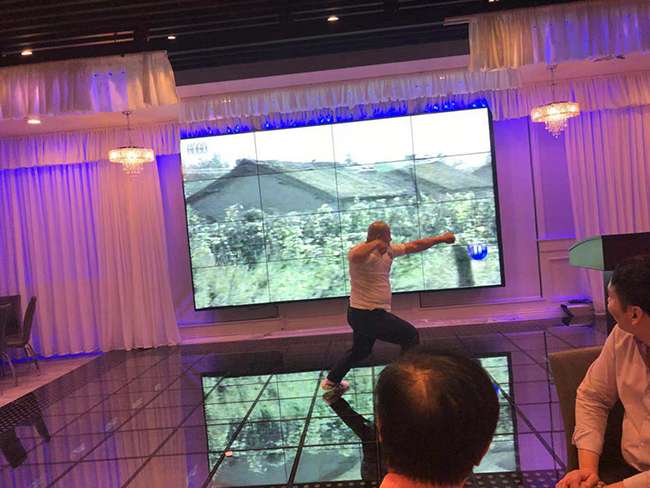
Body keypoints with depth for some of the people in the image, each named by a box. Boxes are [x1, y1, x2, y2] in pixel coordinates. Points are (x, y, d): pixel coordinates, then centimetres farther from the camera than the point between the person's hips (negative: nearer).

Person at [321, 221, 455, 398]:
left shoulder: (388, 250, 7)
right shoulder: (362, 252, -20)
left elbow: (414, 246, 15)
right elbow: (355, 257, -47)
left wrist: (441, 238, 19)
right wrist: (375, 243, -35)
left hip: (362, 314, 10)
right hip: (368, 315, -10)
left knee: (361, 350, 27)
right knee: (410, 335, 0)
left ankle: (332, 381, 38)